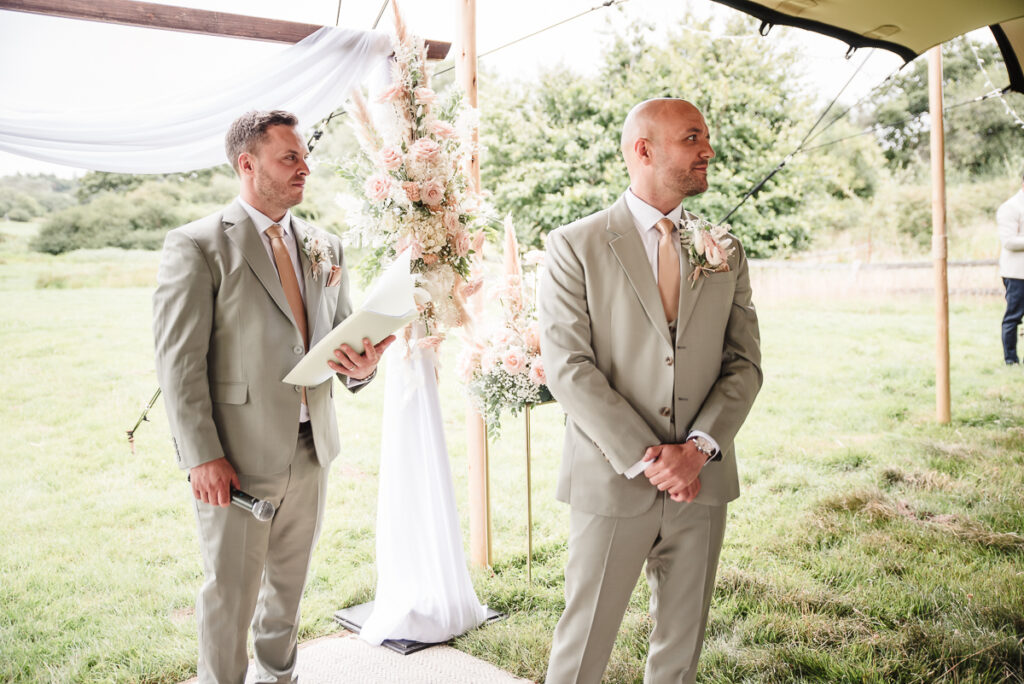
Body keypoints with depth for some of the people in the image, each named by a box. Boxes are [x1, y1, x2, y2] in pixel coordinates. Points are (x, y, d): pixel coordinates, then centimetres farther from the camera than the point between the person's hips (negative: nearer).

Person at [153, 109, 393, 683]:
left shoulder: (327, 248, 9)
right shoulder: (196, 246, -8)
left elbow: (343, 333, 14)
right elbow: (178, 361, -11)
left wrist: (363, 366, -9)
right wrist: (202, 457, -16)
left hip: (312, 449, 6)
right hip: (238, 457, -5)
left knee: (290, 581, 20)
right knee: (231, 591, 8)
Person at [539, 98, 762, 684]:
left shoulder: (725, 251, 9)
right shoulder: (576, 246, -4)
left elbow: (745, 364, 5)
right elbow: (568, 366, -11)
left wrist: (700, 447, -11)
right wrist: (645, 458, -15)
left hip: (702, 481, 4)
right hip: (612, 479, -4)